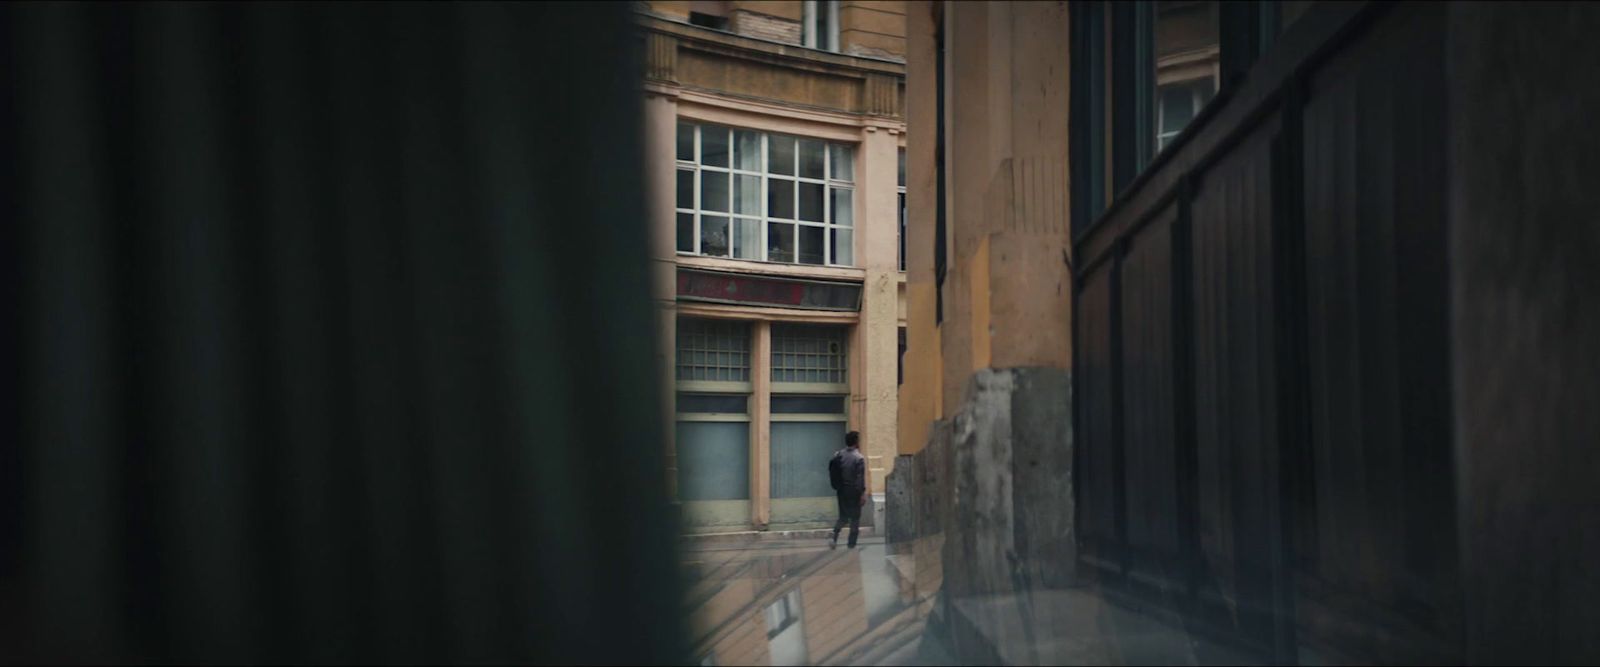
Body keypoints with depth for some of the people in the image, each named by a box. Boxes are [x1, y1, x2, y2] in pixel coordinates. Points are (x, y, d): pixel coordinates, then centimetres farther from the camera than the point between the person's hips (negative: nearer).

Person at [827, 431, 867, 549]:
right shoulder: (859, 458, -14)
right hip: (854, 491, -5)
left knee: (843, 516, 16)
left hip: (841, 490, 5)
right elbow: (861, 478, -17)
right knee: (855, 517, 8)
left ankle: (834, 537, -5)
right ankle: (852, 544, 11)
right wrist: (863, 493, -14)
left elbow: (832, 473, 6)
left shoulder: (838, 455, 2)